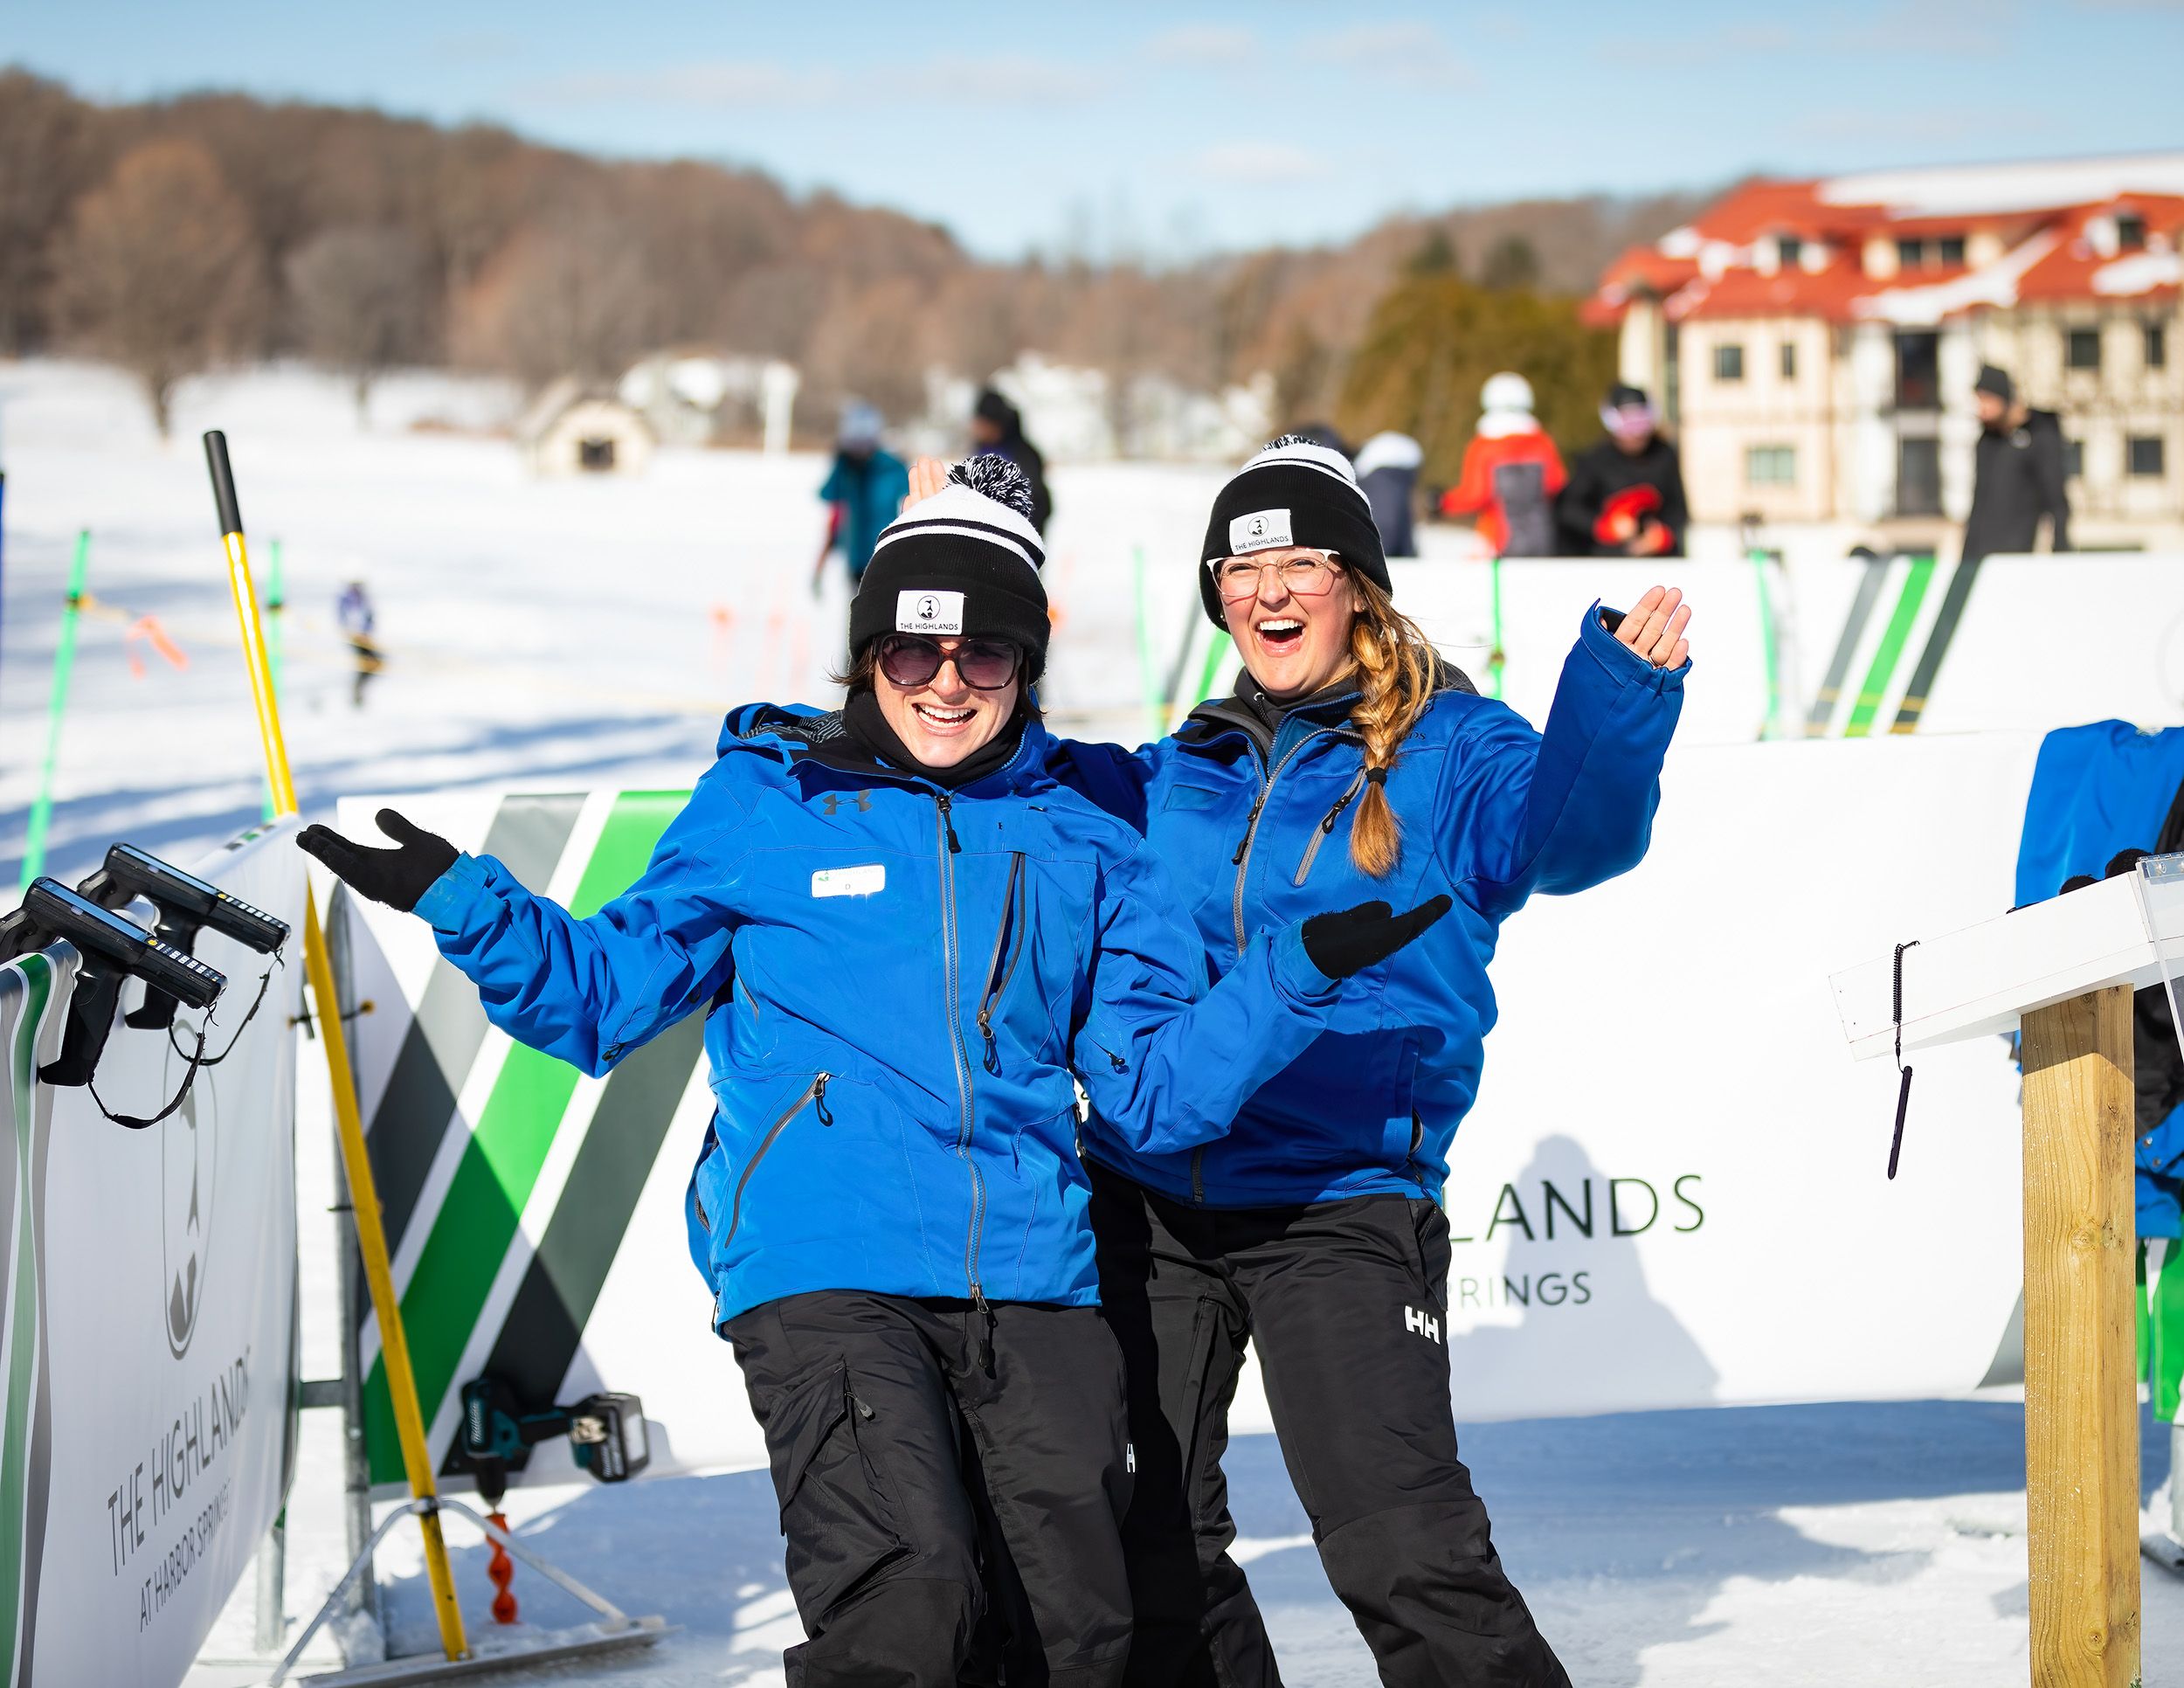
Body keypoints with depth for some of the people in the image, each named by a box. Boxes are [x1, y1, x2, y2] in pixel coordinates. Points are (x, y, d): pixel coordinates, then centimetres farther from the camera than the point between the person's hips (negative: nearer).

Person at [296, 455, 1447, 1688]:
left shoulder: (1086, 852, 15)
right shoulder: (764, 809, 9)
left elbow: (1153, 1094, 11)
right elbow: (603, 999, 11)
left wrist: (1302, 973, -1)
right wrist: (463, 902, -3)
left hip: (1030, 1283, 4)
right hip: (825, 1274, -3)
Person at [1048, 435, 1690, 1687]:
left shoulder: (1447, 753, 0)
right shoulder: (1179, 777, 13)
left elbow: (1573, 828, -18)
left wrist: (1626, 689, -37)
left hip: (1342, 1203, -5)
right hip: (1147, 1191, 5)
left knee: (1402, 1549, -16)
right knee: (1148, 1545, 10)